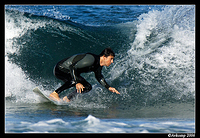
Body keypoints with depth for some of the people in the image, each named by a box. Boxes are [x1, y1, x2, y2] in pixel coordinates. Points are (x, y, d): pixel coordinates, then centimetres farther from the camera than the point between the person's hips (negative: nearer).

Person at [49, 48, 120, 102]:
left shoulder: (99, 65, 0)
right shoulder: (91, 59, -29)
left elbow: (99, 77, 21)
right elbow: (72, 67, -32)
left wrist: (108, 87, 17)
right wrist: (77, 83, -37)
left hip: (68, 71, 10)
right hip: (60, 69, -10)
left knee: (88, 87, 6)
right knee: (79, 79, -35)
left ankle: (67, 99, 3)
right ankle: (55, 94, -31)